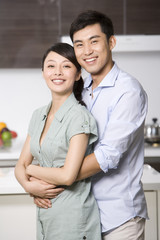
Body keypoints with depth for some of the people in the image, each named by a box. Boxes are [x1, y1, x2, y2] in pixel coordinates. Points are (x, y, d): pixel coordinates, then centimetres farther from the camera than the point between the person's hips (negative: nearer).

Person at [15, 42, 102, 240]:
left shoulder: (79, 116, -15)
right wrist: (28, 185, -12)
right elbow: (20, 166, 9)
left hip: (72, 217, -7)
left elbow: (67, 176, -22)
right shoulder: (38, 115, 8)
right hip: (44, 215, 7)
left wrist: (32, 169, -6)